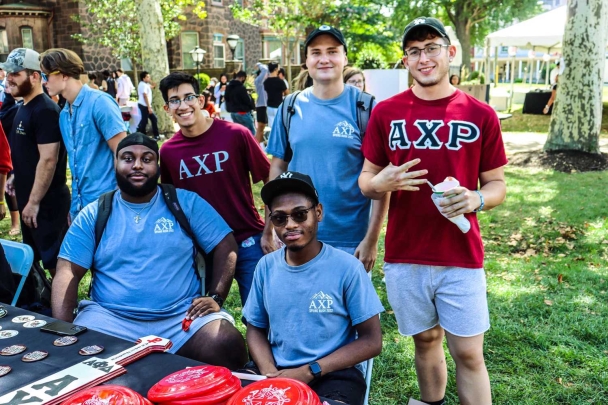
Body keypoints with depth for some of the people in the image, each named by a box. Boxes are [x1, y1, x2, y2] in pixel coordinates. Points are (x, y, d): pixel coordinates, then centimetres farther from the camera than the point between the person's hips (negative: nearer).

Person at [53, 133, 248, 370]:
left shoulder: (186, 203, 4)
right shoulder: (93, 215, 8)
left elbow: (226, 247, 3)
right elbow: (68, 273, 3)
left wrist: (215, 297, -9)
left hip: (182, 316, 0)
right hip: (110, 317, 1)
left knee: (228, 348, -26)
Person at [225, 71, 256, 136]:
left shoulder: (228, 87, 10)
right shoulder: (241, 88, -19)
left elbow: (227, 99, 18)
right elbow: (247, 100, -13)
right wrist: (253, 106, 4)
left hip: (232, 112, 9)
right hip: (243, 113, -9)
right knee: (251, 132, -1)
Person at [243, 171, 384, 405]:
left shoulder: (346, 267, -9)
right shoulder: (266, 266, 1)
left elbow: (371, 341, -6)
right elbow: (255, 329, 10)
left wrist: (309, 372, -14)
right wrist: (269, 371, -10)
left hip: (333, 374, -3)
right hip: (277, 371, 3)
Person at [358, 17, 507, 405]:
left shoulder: (481, 114, -2)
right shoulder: (386, 113, 1)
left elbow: (497, 184, 4)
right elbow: (366, 179, 6)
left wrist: (476, 199, -18)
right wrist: (381, 184, -17)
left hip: (461, 256, -1)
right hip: (405, 256, 2)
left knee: (469, 354, 4)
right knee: (426, 341, 17)